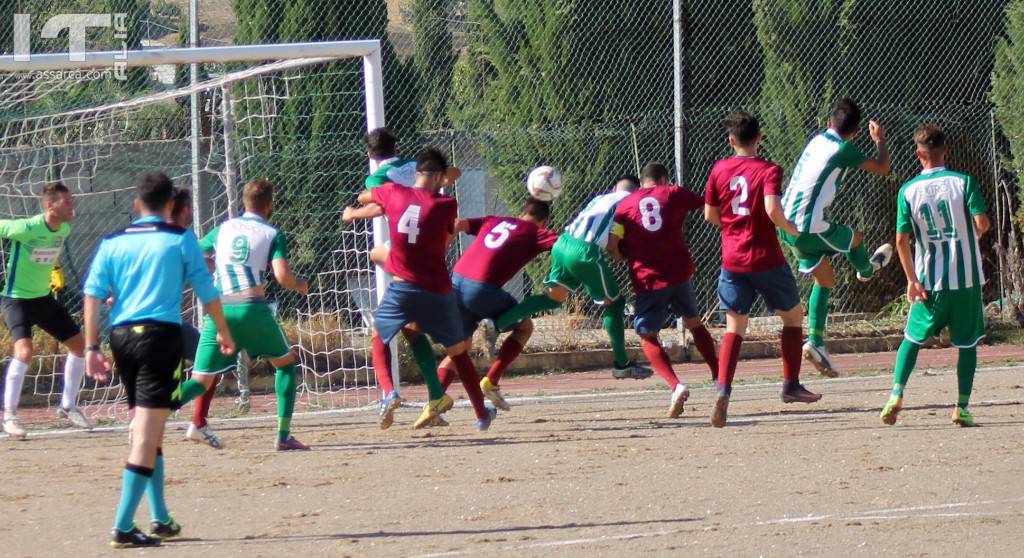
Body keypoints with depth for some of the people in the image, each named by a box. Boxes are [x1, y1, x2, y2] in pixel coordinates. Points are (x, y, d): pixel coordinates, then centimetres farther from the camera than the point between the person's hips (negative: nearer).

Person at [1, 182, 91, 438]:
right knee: (24, 350, -27)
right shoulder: (26, 229, -27)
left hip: (44, 298, 8)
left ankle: (68, 406, 27)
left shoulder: (64, 230, -3)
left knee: (79, 345, 11)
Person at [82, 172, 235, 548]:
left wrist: (92, 348, 2)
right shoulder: (181, 240, 2)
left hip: (121, 335, 4)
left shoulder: (112, 243, 10)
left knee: (145, 429, 19)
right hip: (161, 333, -4)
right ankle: (123, 527, -17)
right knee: (147, 433, -8)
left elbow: (92, 295, 2)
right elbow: (207, 292, 5)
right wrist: (223, 332, 21)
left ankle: (160, 520, 24)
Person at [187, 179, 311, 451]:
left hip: (218, 311, 2)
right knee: (286, 363, 18)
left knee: (201, 381, 9)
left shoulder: (223, 229, 16)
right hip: (253, 310, -2)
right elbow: (282, 276, -8)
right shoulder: (272, 234, 5)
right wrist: (301, 285, 13)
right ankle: (284, 436, 12)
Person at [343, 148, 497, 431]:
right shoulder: (446, 204, -6)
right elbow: (446, 242, 8)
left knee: (379, 337, 23)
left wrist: (353, 213, 43)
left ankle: (388, 392, -3)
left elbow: (365, 198, 20)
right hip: (438, 290, 0)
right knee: (458, 351, 17)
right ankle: (482, 414, 25)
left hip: (401, 288, 0)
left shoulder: (393, 193, -1)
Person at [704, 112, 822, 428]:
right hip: (766, 259, -3)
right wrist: (795, 232, -7)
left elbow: (710, 215, 7)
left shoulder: (719, 170, 3)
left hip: (732, 260, 3)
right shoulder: (768, 170, -9)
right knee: (793, 315, 18)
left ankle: (723, 391, -13)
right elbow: (772, 210, -23)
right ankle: (791, 386, 18)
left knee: (735, 327, 8)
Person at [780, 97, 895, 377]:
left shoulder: (817, 140, 9)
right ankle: (867, 269, 52)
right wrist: (881, 141, 18)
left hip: (788, 225, 8)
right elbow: (882, 168, 1)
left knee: (825, 279, 16)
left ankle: (816, 342, 9)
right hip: (810, 226, -8)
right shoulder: (844, 149, -13)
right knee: (855, 238, 20)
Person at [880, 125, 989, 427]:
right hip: (966, 278, -1)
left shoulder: (908, 191, -2)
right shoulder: (964, 182, -6)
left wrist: (912, 280, -1)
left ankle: (896, 394, 0)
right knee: (968, 342, 11)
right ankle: (962, 406, 5)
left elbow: (902, 240, -5)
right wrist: (977, 232, 10)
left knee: (912, 337, 16)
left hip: (929, 281, 1)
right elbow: (982, 223, -14)